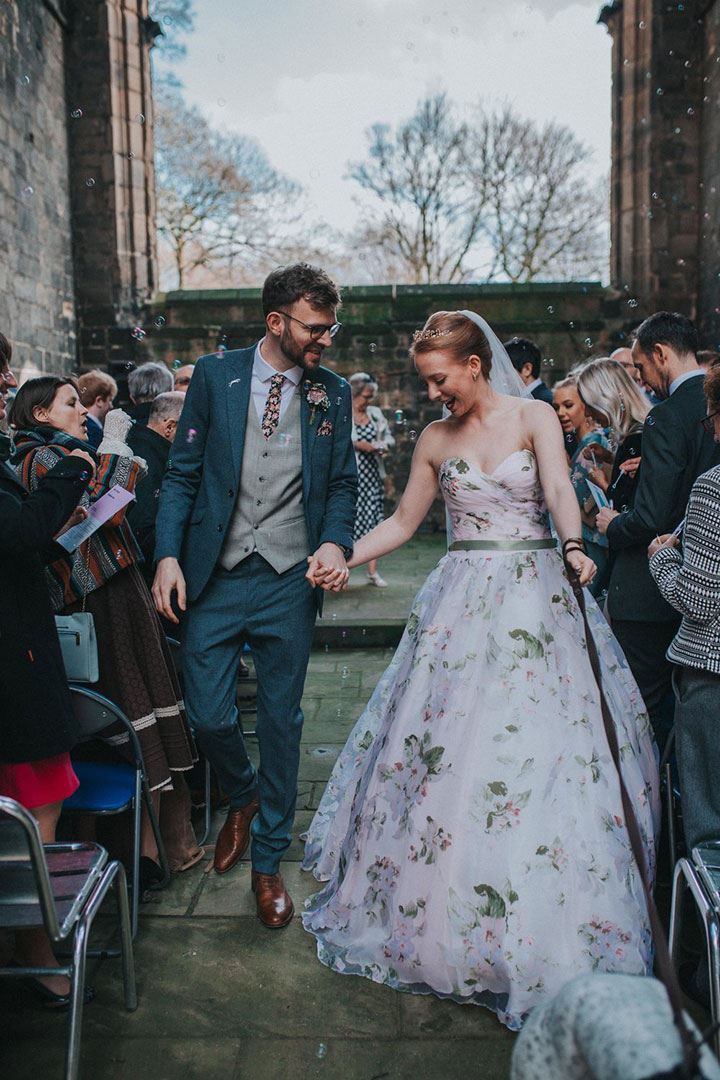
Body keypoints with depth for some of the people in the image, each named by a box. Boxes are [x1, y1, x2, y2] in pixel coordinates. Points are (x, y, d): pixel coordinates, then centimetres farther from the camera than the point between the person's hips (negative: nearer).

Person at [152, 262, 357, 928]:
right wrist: (169, 555, -10)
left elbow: (342, 484, 8)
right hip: (214, 578, 0)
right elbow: (182, 474, 2)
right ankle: (243, 798, 36)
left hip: (290, 581, 1)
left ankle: (268, 860, 27)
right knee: (208, 716, 1)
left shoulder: (334, 393, 5)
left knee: (281, 722, 8)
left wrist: (336, 542, -12)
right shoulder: (215, 376, 1)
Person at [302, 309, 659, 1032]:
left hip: (534, 599, -3)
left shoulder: (534, 417, 0)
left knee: (532, 746, -4)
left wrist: (573, 546, -36)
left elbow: (560, 492, -16)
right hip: (461, 603, 3)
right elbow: (402, 522, 16)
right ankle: (445, 911, 18)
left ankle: (534, 931, 11)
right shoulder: (435, 440, 10)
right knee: (444, 746, 1)